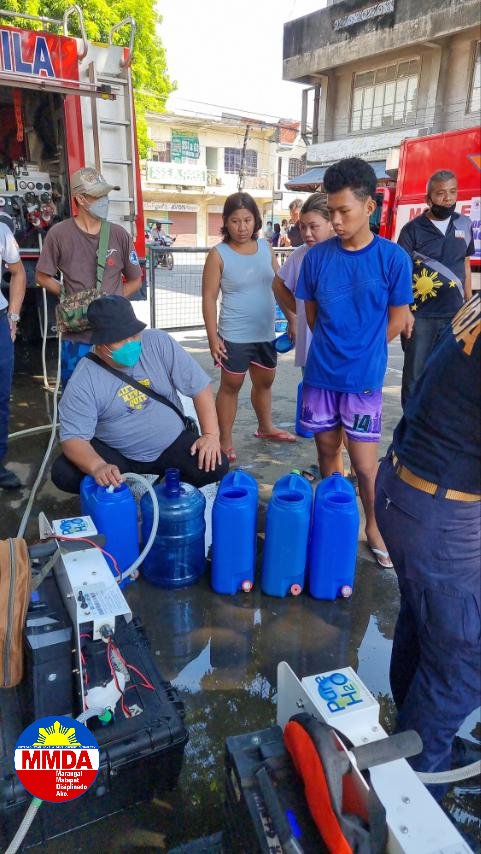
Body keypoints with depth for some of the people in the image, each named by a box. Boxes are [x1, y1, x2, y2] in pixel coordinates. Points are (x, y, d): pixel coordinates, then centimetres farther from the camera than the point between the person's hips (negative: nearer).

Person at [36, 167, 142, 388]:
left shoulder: (119, 235, 2)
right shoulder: (59, 234, -3)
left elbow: (135, 281, 11)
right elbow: (43, 277, 7)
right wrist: (70, 297, -5)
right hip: (76, 336, -1)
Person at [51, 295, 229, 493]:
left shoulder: (159, 343, -12)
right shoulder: (83, 382, -17)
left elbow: (199, 386, -7)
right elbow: (73, 436, -20)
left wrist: (211, 435, -15)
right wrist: (98, 467, -41)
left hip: (171, 444, 1)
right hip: (114, 452, 0)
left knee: (216, 467, -22)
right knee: (63, 474, -23)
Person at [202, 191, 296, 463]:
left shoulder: (265, 247, 4)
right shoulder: (219, 254, -10)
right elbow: (209, 298, -10)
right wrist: (213, 337, -15)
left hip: (265, 332, 5)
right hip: (234, 335, -5)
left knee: (265, 381, 20)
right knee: (231, 385, 4)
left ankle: (266, 427, 41)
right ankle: (225, 440, 16)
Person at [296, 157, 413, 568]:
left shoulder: (394, 258, -8)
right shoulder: (317, 256, -2)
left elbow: (396, 320, 0)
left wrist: (361, 353, 6)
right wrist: (333, 349, 9)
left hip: (363, 378, -2)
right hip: (320, 373, 3)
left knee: (364, 462, 3)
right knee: (327, 449, 15)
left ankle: (374, 525, 26)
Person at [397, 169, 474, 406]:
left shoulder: (464, 224, 7)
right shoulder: (413, 229, -5)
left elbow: (465, 265, 15)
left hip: (455, 315, 4)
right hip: (420, 315, -4)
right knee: (415, 373, 5)